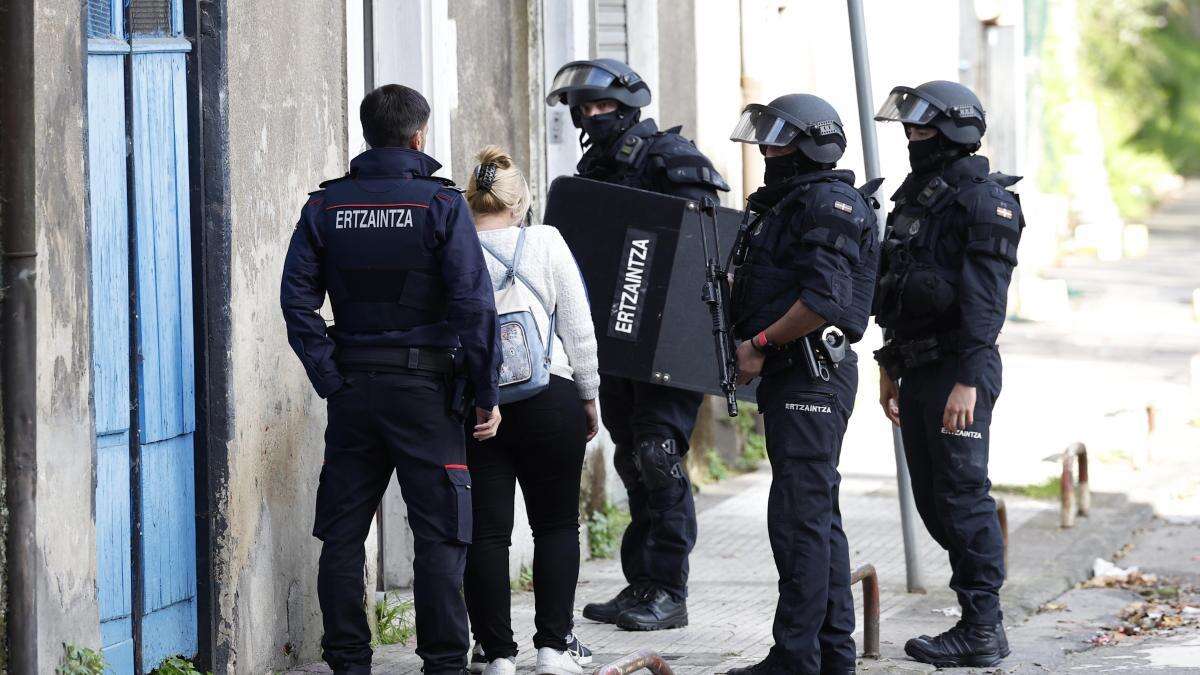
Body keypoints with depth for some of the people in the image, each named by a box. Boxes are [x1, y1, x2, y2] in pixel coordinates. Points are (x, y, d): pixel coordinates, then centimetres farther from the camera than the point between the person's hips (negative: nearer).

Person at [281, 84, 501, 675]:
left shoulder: (325, 207, 4)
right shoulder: (441, 205, -6)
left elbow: (298, 298, -2)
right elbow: (473, 305, -11)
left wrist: (330, 379, 0)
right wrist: (487, 394, -5)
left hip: (352, 388, 3)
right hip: (425, 384, -3)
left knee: (343, 532, 9)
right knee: (439, 535, 1)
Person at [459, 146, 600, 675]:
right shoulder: (545, 243, 0)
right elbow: (579, 327, 2)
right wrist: (587, 395, 13)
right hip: (547, 399, -1)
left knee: (486, 531, 3)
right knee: (556, 524, 9)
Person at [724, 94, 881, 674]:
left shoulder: (828, 203, -13)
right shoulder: (783, 203, 19)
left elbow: (824, 300, -23)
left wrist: (760, 344, -17)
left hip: (811, 378, -11)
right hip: (793, 379, 11)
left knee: (798, 518, -10)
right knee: (819, 516, 13)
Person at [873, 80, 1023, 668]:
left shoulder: (983, 201, -12)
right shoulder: (916, 196, 16)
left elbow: (985, 301, -19)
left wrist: (967, 381, -24)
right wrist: (890, 366, 21)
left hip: (958, 370, -9)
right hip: (918, 370, 10)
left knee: (961, 496, -8)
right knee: (933, 501, 11)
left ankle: (982, 631, -4)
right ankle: (980, 618, 17)